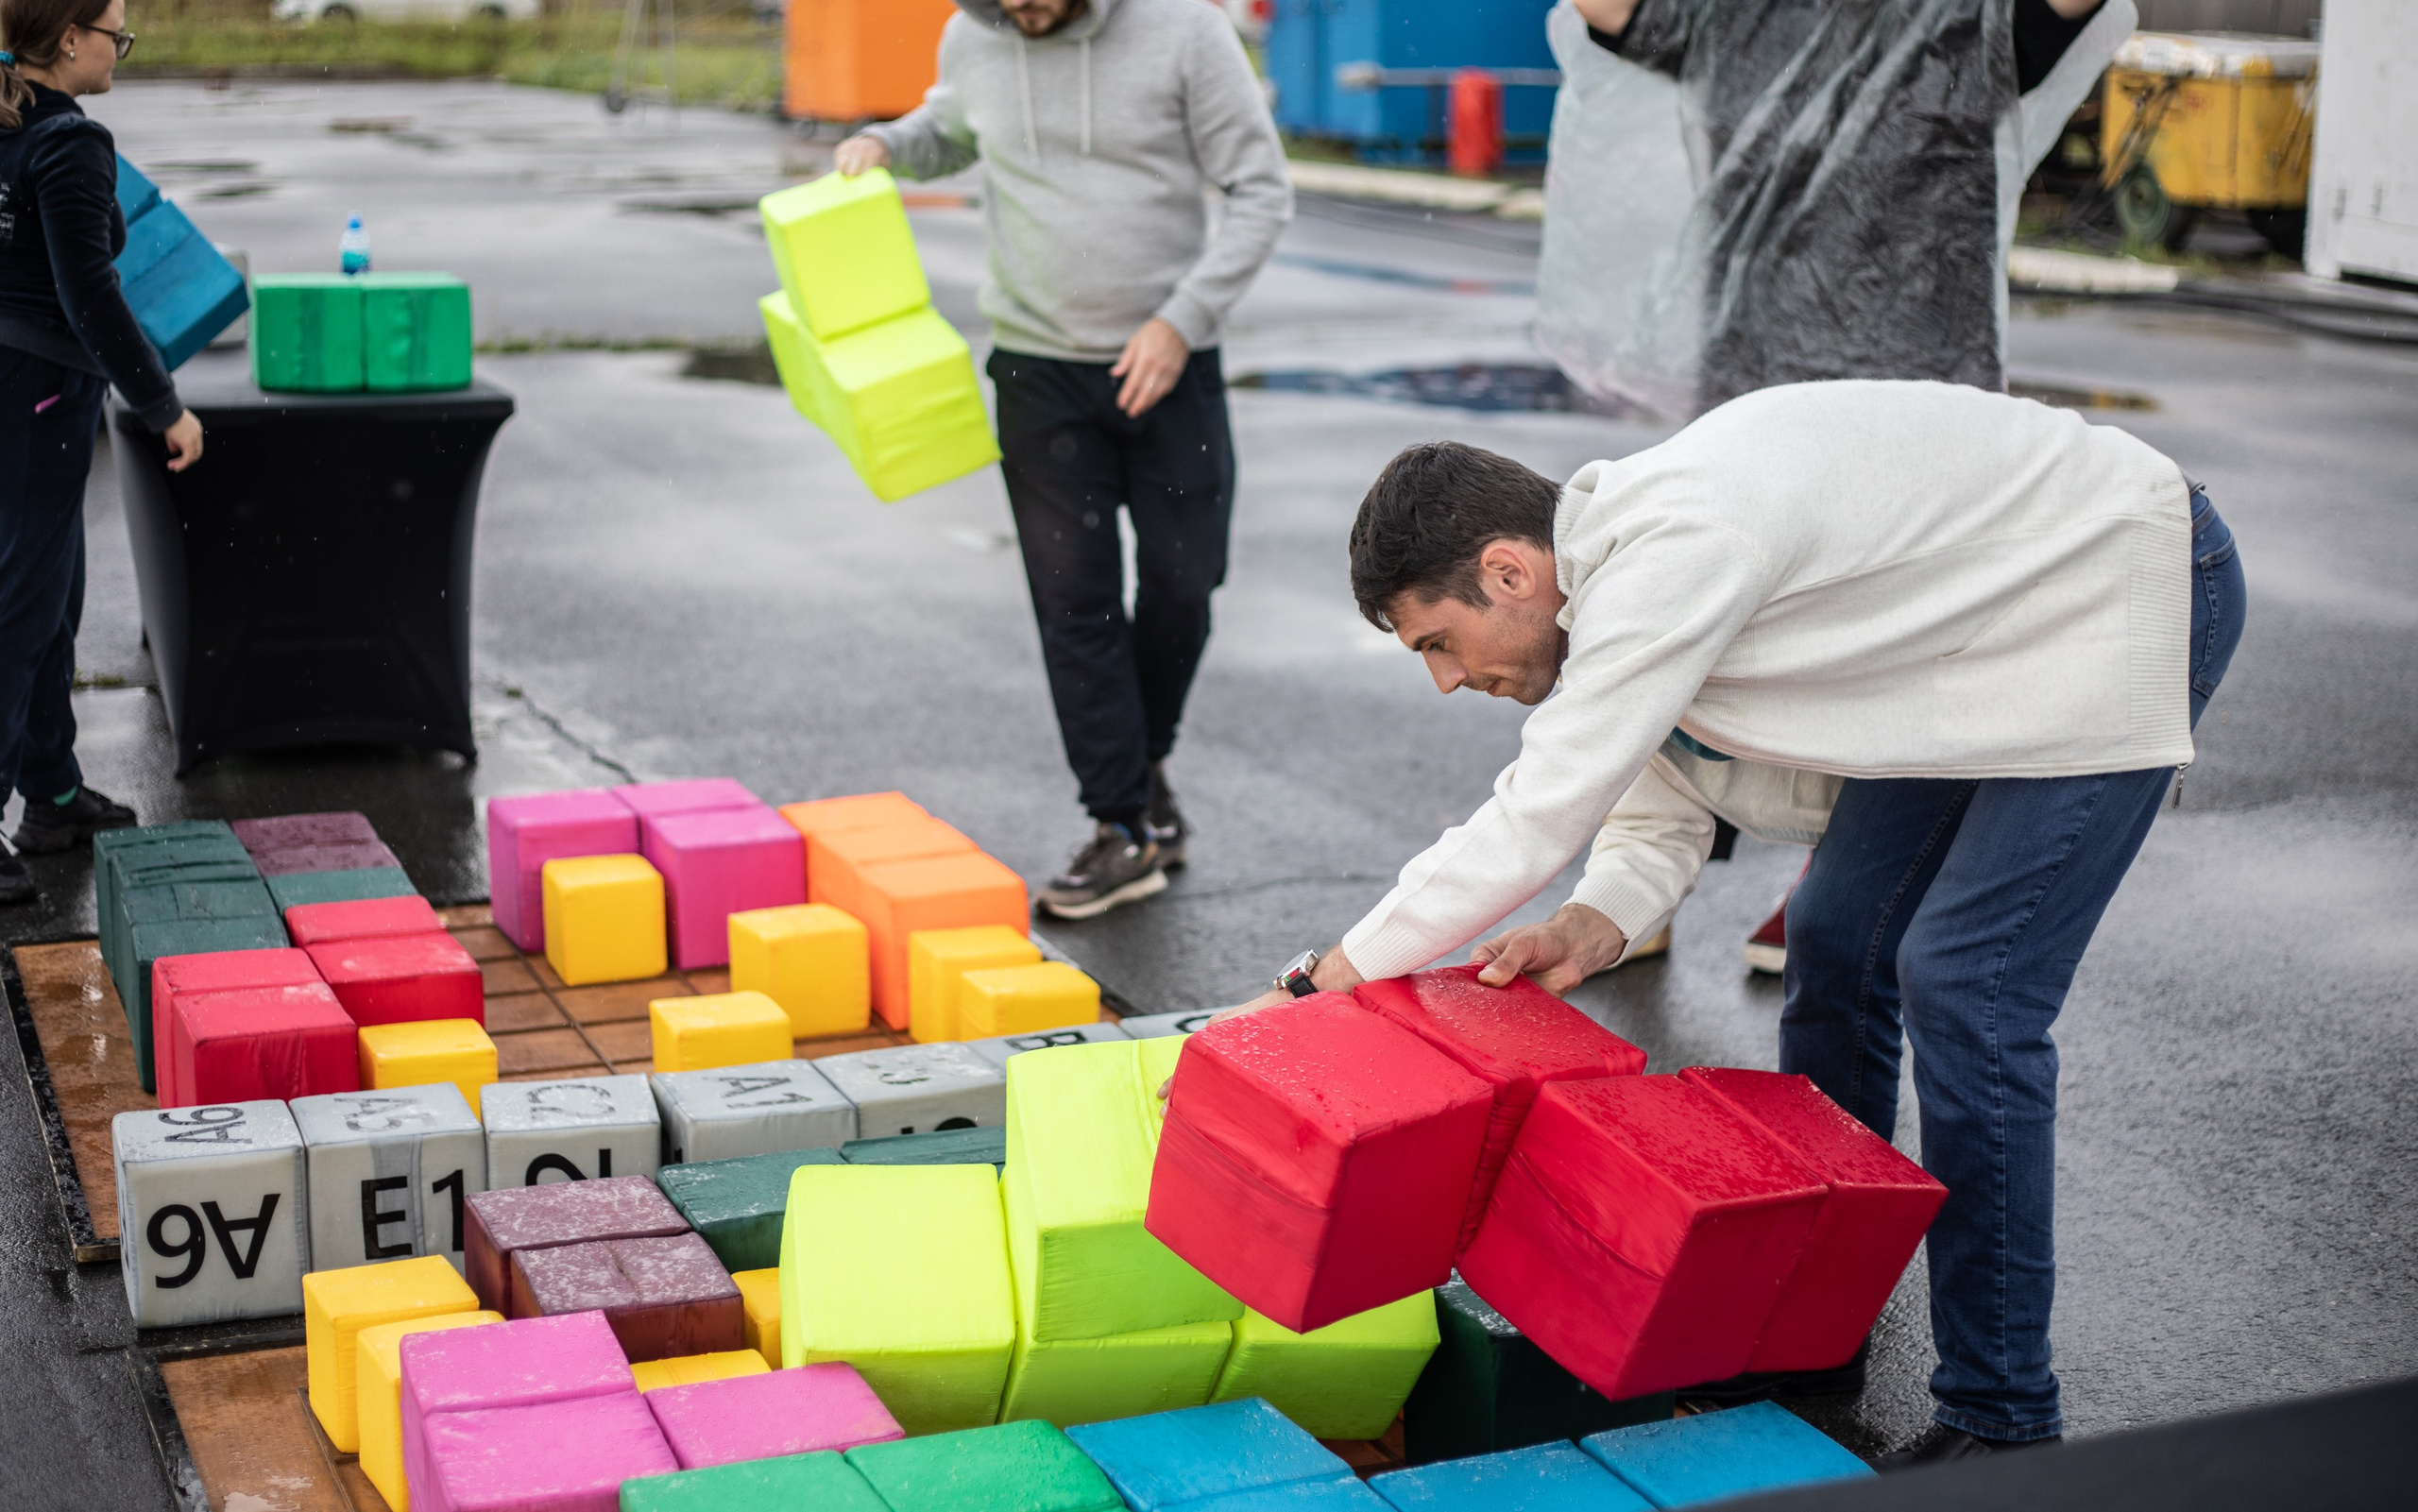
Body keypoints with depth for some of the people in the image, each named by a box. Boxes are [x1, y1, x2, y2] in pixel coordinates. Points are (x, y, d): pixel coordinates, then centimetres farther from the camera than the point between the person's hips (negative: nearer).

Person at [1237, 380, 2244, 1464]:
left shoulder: (1673, 555, -33)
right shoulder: (1614, 577, -2)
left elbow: (1532, 824, -31)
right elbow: (1656, 826, 3)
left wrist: (1313, 988, -25)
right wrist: (1589, 932, -19)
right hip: (1979, 631, 10)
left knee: (1960, 985, -15)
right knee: (1836, 941, 9)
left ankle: (2000, 1422, -3)